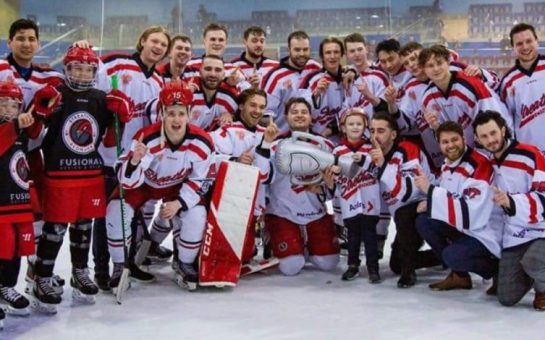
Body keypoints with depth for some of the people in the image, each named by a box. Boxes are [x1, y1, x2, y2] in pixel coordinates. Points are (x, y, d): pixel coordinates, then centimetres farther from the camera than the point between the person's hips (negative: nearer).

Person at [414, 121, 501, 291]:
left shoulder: (479, 165, -24)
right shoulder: (447, 165, 4)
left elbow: (469, 213, -32)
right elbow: (446, 196, 18)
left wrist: (430, 190, -29)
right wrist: (431, 201, -6)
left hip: (486, 234, -9)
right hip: (462, 227, 9)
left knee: (452, 255, -30)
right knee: (423, 222, -3)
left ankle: (497, 269, 0)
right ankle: (459, 275, 5)